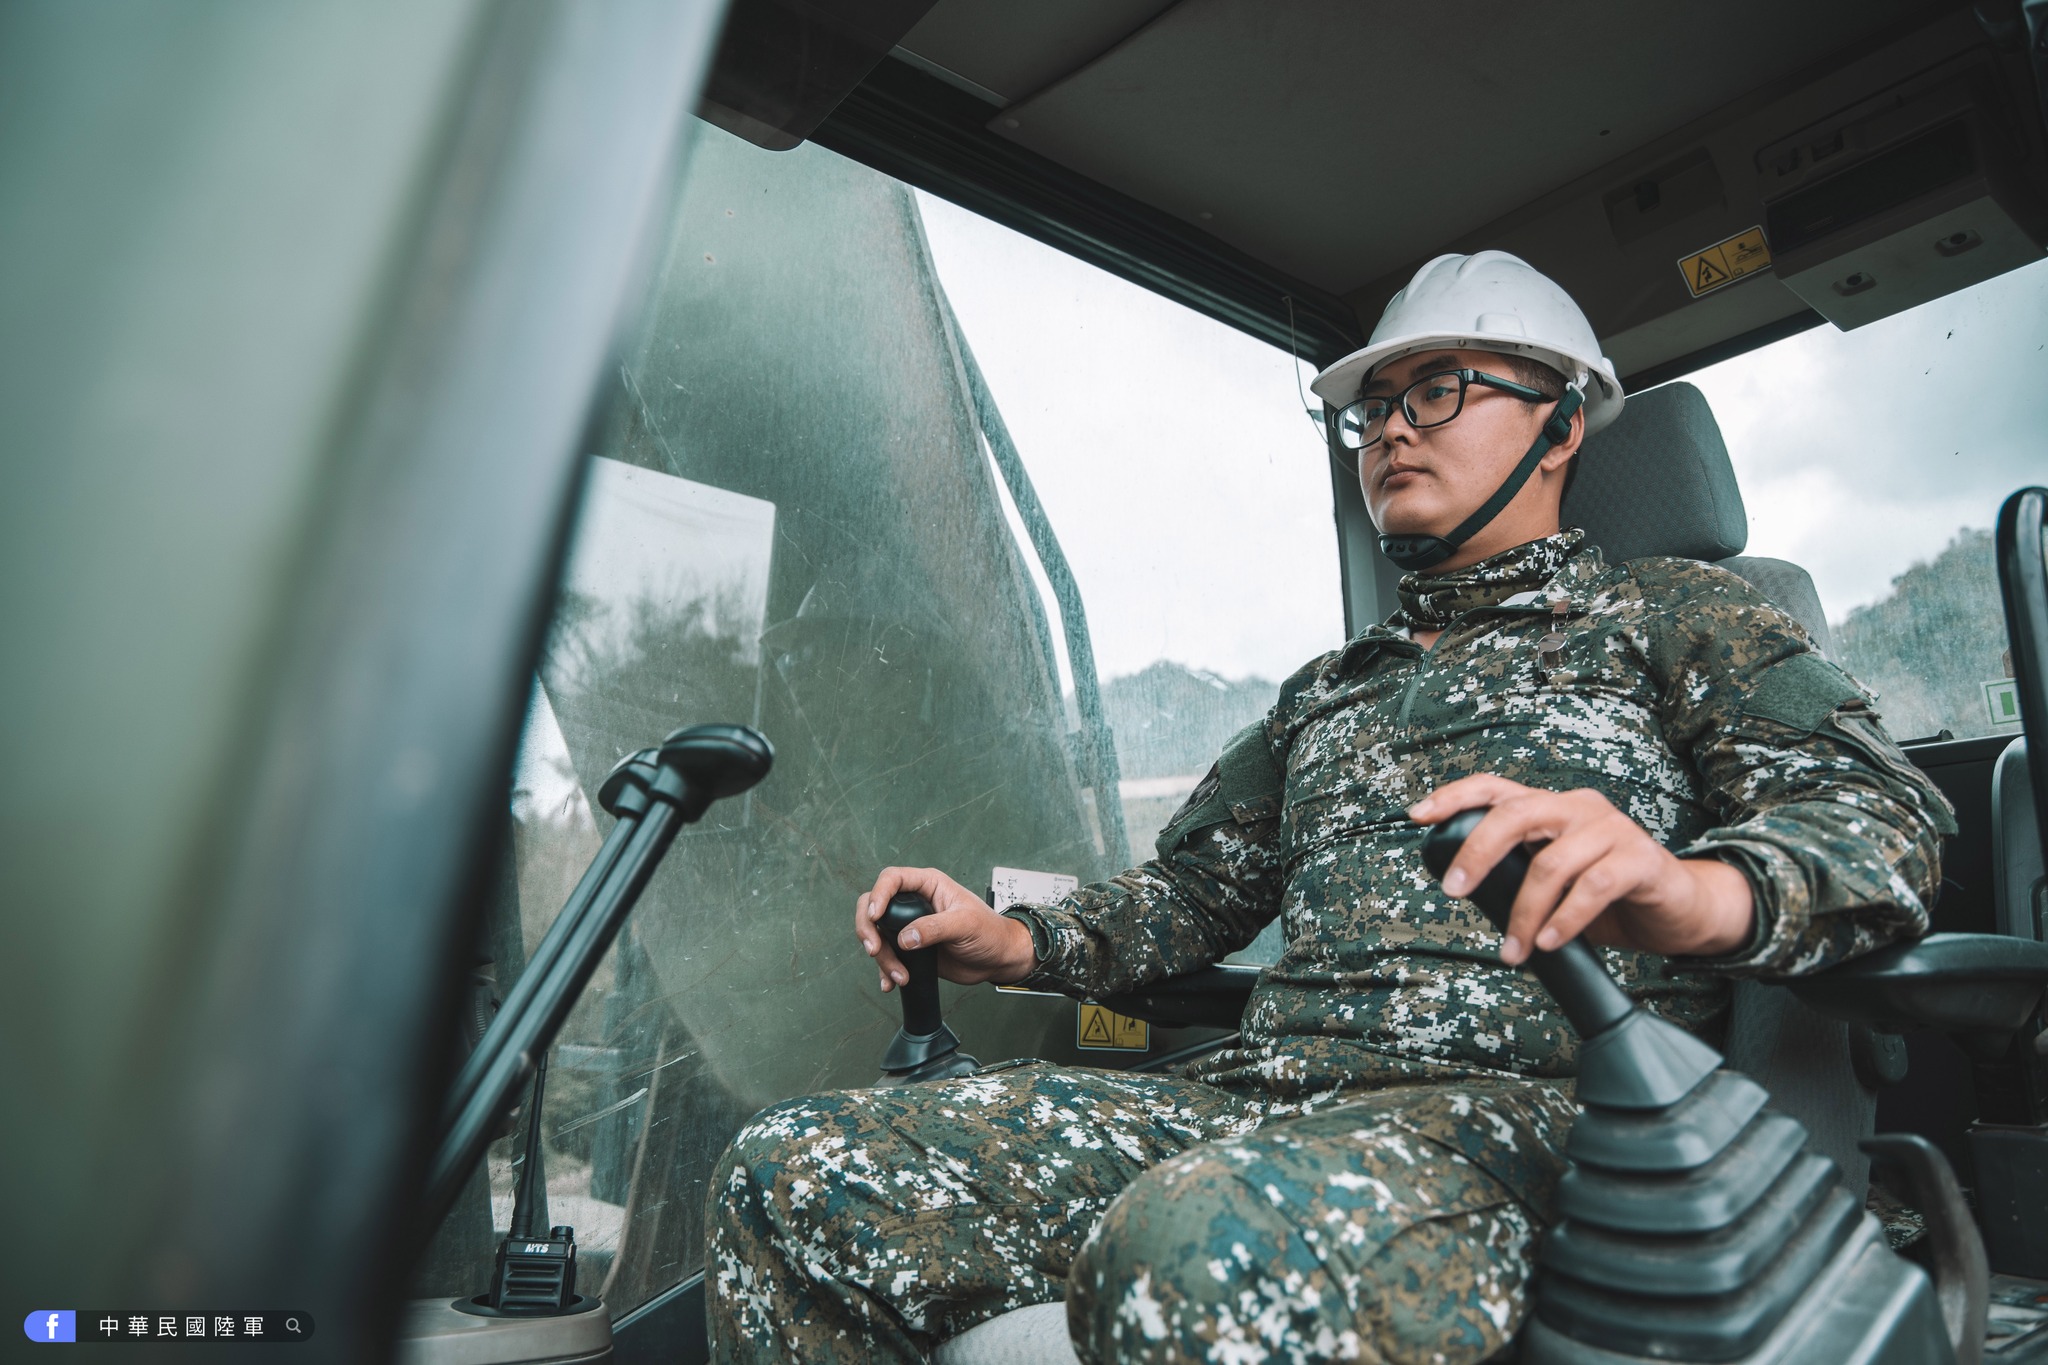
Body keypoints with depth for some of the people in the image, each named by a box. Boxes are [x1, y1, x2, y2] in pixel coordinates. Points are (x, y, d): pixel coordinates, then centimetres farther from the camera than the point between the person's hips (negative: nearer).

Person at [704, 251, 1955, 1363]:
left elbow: (1887, 812, -2)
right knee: (791, 1178, -9)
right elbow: (1198, 890, 29)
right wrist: (1016, 939, 10)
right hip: (1259, 1094, 6)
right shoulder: (1330, 691, 28)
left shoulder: (1672, 612, 13)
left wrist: (1697, 889, -26)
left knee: (1213, 1246, -42)